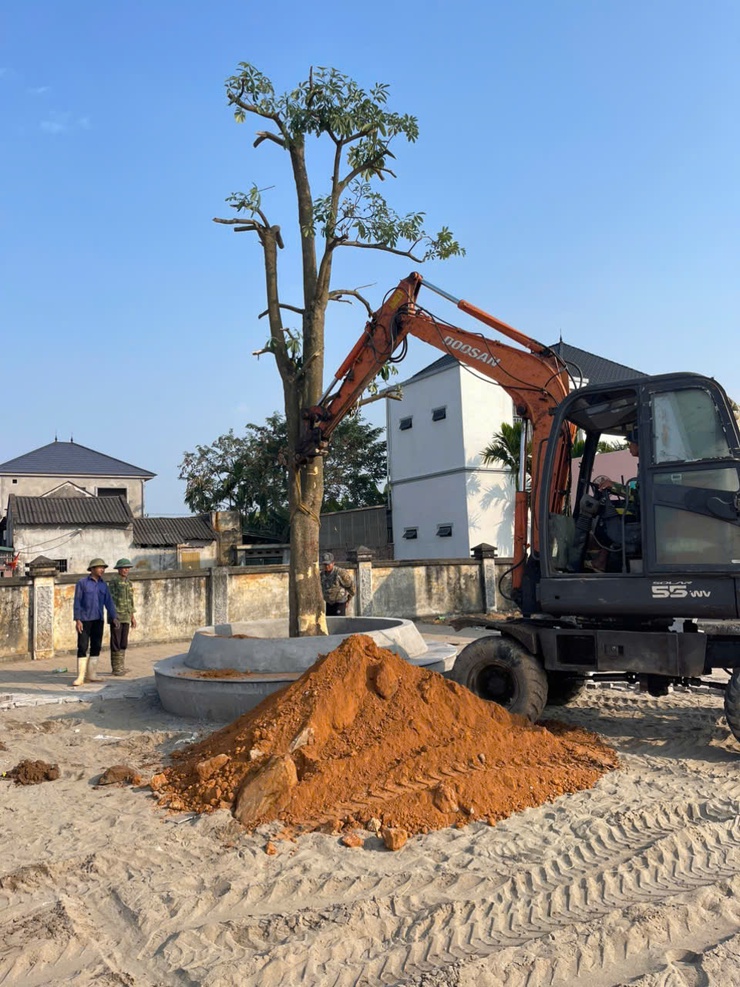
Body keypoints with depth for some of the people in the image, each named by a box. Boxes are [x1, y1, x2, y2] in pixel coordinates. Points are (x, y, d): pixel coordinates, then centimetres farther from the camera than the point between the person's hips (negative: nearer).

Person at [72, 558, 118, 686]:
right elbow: (77, 602, -7)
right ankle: (80, 677, -4)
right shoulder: (82, 582, -5)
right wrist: (77, 620, -14)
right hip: (85, 619, -5)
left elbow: (109, 602, 5)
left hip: (98, 620, 5)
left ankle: (91, 674, 13)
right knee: (82, 647, -6)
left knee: (96, 647, 5)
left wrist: (114, 617, -7)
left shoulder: (103, 585, 9)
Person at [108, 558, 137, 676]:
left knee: (123, 643, 10)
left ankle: (121, 666, 17)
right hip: (116, 616, -7)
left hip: (126, 617, 7)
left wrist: (133, 616, 16)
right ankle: (115, 668, 3)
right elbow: (111, 600, -14)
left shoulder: (128, 582, 14)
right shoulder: (113, 581, -9)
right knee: (116, 643, -3)